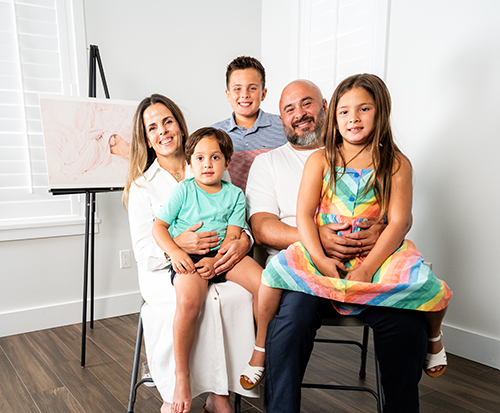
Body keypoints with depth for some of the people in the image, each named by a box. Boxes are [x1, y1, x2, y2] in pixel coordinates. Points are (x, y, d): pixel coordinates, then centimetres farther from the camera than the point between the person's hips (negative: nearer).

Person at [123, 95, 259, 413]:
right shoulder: (142, 186, 5)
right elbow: (144, 252, -2)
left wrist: (244, 240, -15)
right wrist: (176, 245, -24)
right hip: (164, 271, -2)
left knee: (242, 294, -28)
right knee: (201, 299, -32)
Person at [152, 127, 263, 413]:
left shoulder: (234, 194, 12)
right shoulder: (183, 190, 8)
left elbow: (233, 235, 3)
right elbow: (158, 226, 6)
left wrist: (216, 260, -15)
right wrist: (176, 252, -12)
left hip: (221, 255, 3)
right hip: (187, 257, -2)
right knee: (189, 300, -33)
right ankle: (182, 378, -16)